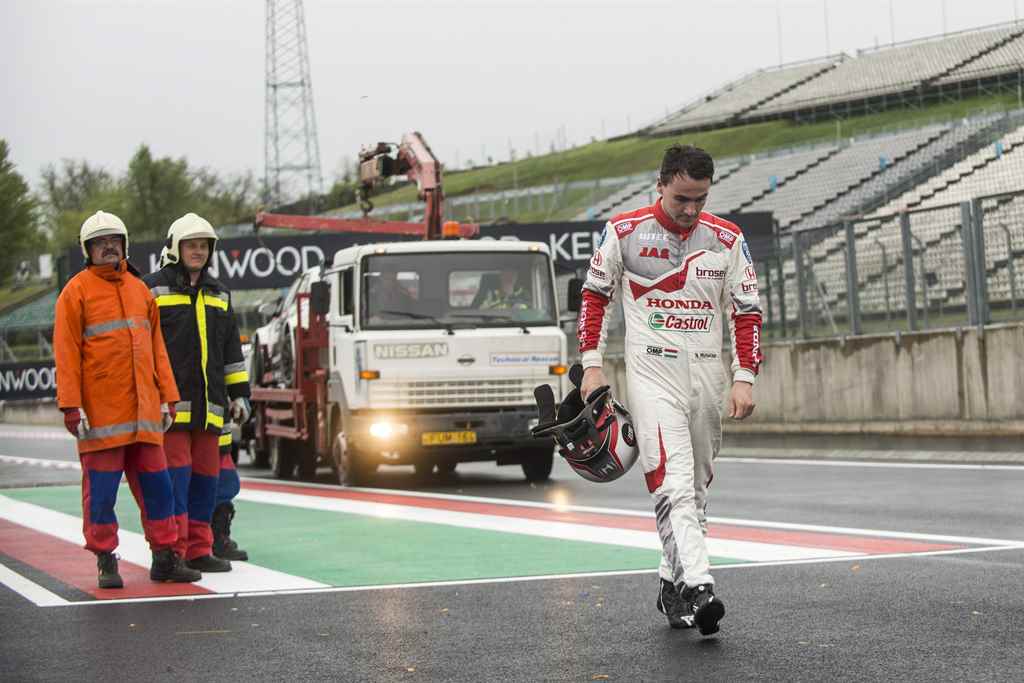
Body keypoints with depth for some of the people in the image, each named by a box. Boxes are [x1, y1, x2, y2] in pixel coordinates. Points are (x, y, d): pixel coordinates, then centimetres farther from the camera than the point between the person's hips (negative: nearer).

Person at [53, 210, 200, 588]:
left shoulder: (140, 290, 15)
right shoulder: (76, 291, -2)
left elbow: (156, 347, 18)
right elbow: (66, 352, -6)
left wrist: (167, 398, 12)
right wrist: (71, 407, -13)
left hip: (143, 412, 5)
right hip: (100, 412, -5)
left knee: (156, 485, 6)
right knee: (101, 489, -1)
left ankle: (165, 557, 14)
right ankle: (106, 563, 8)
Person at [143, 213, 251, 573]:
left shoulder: (218, 295, 19)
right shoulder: (152, 289, 1)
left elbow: (232, 349, 22)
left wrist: (239, 393, 16)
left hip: (208, 404, 6)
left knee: (206, 476, 7)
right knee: (175, 474, -10)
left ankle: (198, 551, 13)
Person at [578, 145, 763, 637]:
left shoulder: (726, 239, 3)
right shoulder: (624, 231, -3)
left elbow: (747, 312, 7)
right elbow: (594, 295, 7)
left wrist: (744, 380, -2)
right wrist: (591, 365, 3)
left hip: (707, 375, 4)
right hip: (651, 373, -4)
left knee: (695, 487, 11)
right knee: (673, 483, -18)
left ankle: (673, 584, 25)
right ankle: (698, 587, -30)